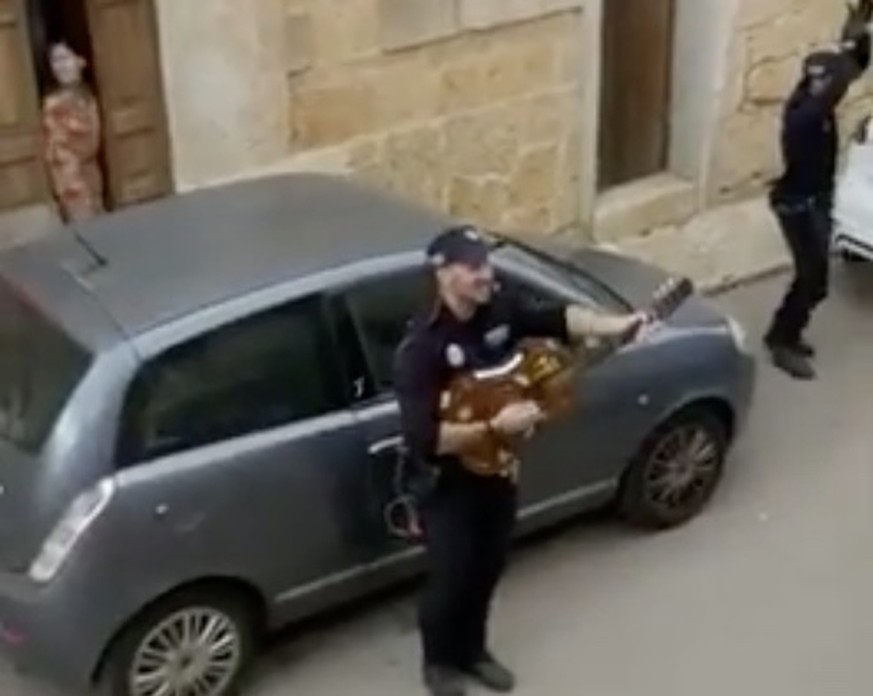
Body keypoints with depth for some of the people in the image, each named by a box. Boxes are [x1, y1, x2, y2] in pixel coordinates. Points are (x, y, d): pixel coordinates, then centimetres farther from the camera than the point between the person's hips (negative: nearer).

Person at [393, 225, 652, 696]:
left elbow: (555, 320, 2)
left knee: (488, 568, 21)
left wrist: (617, 326, -13)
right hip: (446, 482, -6)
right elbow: (422, 439, -34)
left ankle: (471, 650, 44)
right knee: (451, 576, 8)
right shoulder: (421, 348, -30)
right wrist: (494, 426, -36)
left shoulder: (499, 309, -10)